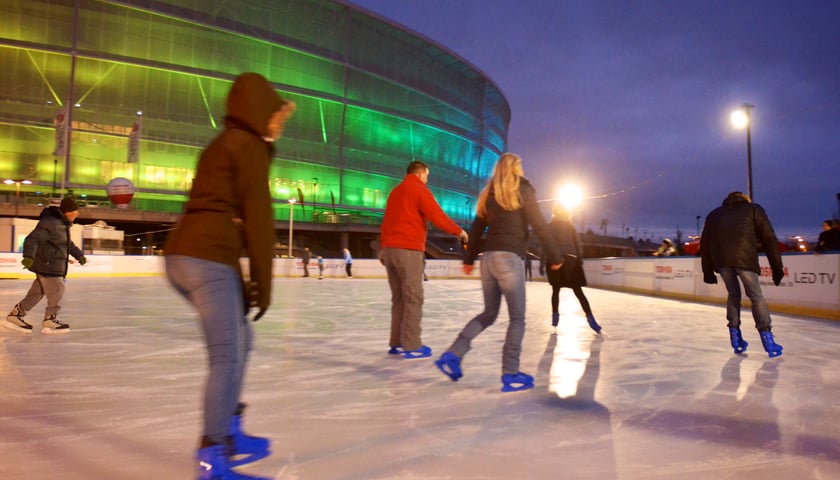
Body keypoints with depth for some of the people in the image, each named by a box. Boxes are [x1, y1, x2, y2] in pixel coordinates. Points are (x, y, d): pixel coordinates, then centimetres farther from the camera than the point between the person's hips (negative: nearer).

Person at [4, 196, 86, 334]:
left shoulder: (62, 224, 13)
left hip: (54, 266, 10)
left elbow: (68, 243, 30)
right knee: (56, 290, -3)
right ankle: (50, 319, 11)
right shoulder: (50, 223, -18)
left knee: (37, 291, 14)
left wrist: (79, 255, 38)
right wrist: (29, 256, -38)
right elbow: (32, 239, -25)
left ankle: (16, 315, 23)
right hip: (47, 265, -10)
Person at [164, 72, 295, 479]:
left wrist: (244, 281, 20)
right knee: (227, 357, -7)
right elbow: (258, 217, -10)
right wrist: (263, 280, -6)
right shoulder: (249, 145, -2)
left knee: (240, 340, 19)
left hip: (184, 254, 10)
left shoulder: (220, 145, 25)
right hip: (210, 258, -10)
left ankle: (228, 436, 29)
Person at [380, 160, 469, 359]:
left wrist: (383, 248, 25)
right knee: (413, 298, -5)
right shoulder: (419, 190, -3)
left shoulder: (395, 191, 21)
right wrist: (458, 231, 2)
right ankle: (412, 346, -6)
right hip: (408, 250, -8)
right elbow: (437, 217, -10)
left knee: (399, 297, 11)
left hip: (390, 249, 8)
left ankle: (397, 343, 12)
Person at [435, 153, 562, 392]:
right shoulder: (522, 189, 0)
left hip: (488, 258, 7)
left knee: (489, 313, 17)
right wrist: (555, 256, 3)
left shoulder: (489, 194, 16)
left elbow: (476, 229, 17)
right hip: (508, 257, -6)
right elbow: (539, 225, -4)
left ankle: (452, 355, 9)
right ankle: (510, 374, 4)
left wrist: (469, 259, 24)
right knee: (517, 318, 3)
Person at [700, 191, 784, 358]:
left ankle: (735, 338, 16)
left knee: (733, 294, 19)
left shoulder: (714, 214, 30)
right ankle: (767, 339, -2)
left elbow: (704, 243, 22)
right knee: (756, 296, 6)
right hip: (743, 257, -3)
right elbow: (769, 238, 13)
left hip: (720, 258, 3)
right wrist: (777, 267, 11)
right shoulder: (754, 209, 22)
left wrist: (707, 271, 22)